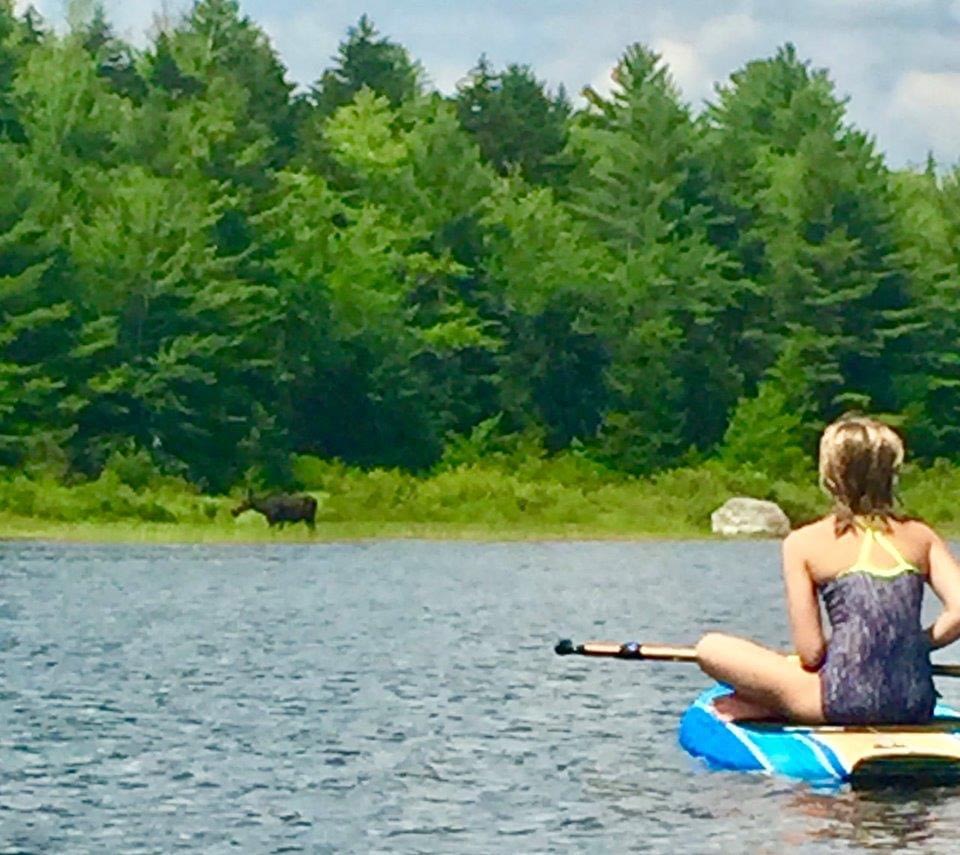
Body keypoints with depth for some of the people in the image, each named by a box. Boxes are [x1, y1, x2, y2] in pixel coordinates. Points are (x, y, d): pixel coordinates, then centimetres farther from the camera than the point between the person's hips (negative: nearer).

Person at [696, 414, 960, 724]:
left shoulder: (803, 543, 1)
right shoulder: (920, 536, 9)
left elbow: (810, 653, -3)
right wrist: (915, 646, 14)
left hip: (849, 703, -4)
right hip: (917, 706, 4)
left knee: (711, 648, 12)